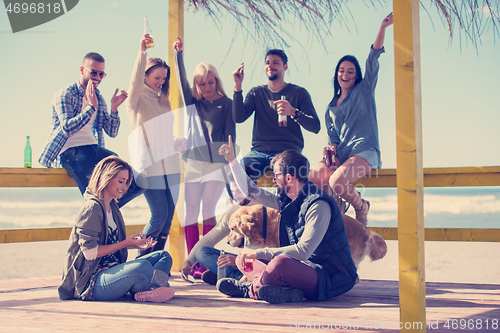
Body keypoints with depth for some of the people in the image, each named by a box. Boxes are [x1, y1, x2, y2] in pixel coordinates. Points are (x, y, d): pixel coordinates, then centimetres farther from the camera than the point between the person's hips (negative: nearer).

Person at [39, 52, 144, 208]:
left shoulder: (98, 98, 18)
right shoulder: (65, 95, -3)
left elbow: (112, 132, 13)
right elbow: (67, 128, -17)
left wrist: (114, 108, -3)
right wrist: (91, 107, -21)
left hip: (94, 149, 7)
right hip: (70, 152, -7)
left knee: (137, 184, -9)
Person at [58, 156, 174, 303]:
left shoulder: (112, 207, 17)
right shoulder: (92, 208, -13)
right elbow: (90, 252, -19)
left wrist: (136, 244, 6)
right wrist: (125, 244, -15)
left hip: (112, 269, 11)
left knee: (164, 256, 3)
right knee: (143, 267, -35)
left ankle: (148, 291, -25)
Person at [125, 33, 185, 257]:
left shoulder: (162, 101, 19)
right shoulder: (136, 99, -1)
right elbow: (135, 82, -24)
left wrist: (179, 142, 8)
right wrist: (141, 51, -35)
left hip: (170, 164, 7)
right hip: (149, 165, -7)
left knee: (168, 218, 4)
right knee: (159, 216, -10)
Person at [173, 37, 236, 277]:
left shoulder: (226, 104, 3)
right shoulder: (193, 103, 12)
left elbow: (231, 135, 1)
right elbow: (182, 80, 1)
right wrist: (178, 54, -9)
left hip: (217, 164, -3)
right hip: (193, 163, 3)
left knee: (208, 210, -8)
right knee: (191, 212, -1)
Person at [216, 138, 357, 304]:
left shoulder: (318, 205, -19)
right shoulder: (286, 200, 9)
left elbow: (303, 251, -28)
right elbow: (250, 191, 24)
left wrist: (258, 253, -25)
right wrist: (232, 160, 21)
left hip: (331, 278, -9)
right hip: (308, 270, 9)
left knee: (280, 263, -35)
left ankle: (251, 288, -7)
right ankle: (286, 292, -16)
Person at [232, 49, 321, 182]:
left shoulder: (298, 93, 9)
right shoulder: (256, 93, 18)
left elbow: (316, 127, 0)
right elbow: (238, 118, 2)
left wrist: (293, 112, -18)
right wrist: (237, 87, -5)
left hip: (287, 152, -2)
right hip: (259, 151, 2)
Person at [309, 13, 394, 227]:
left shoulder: (364, 91, 12)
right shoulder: (331, 108, 24)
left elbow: (373, 59, -1)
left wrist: (383, 28, -13)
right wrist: (332, 148, -4)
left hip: (364, 152, -4)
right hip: (340, 154, 4)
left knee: (336, 181, -31)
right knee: (313, 178, -26)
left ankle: (361, 207, 0)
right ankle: (338, 204, 3)